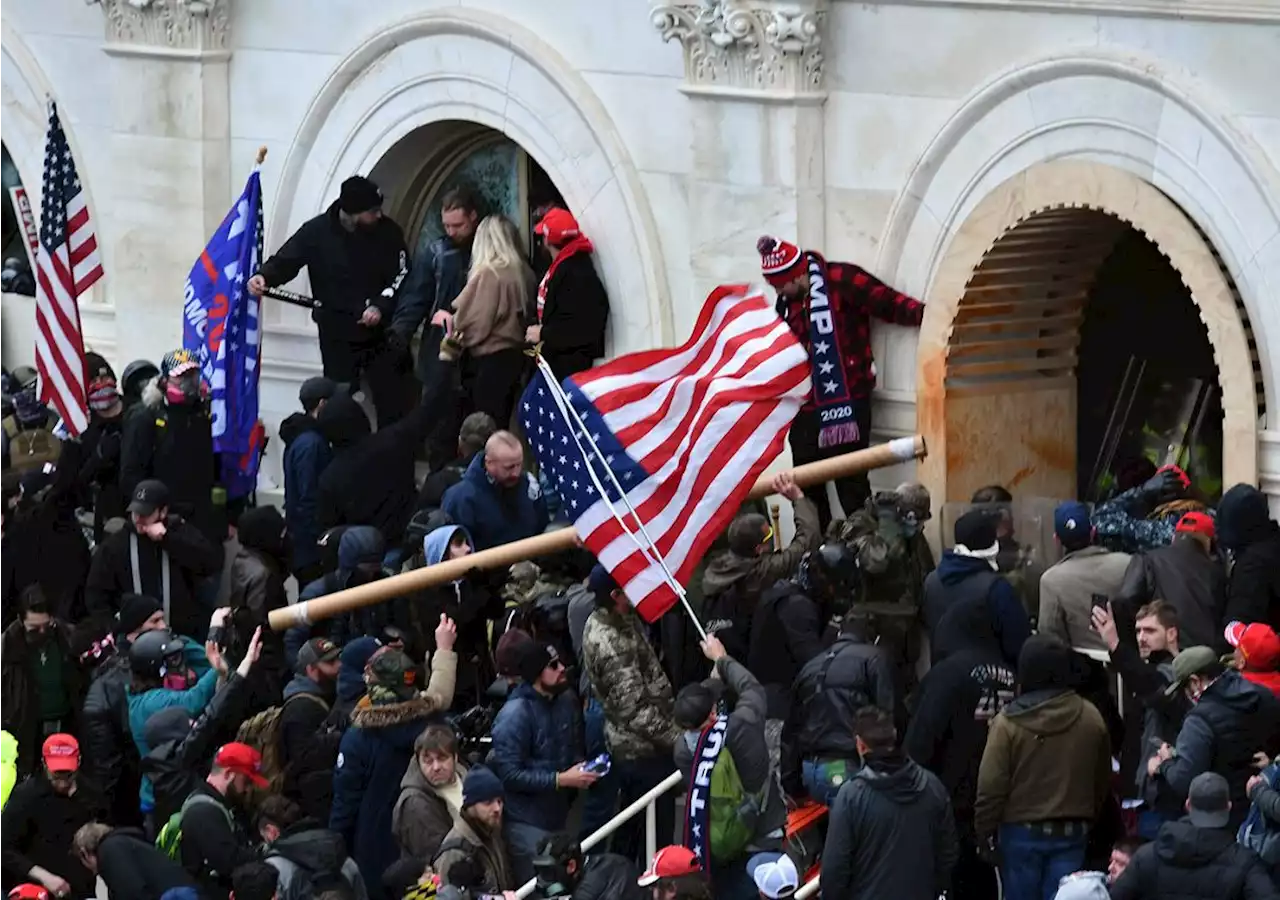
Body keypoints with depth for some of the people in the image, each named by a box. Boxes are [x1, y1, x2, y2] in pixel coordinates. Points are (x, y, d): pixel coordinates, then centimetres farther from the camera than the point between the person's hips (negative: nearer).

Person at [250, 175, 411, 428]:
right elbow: (285, 261, -4)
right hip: (337, 334, -1)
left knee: (390, 406, 0)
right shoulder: (317, 231, -7)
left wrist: (381, 306, -17)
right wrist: (265, 276, -26)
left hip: (381, 331, 1)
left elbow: (402, 275, -2)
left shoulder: (388, 231, -5)